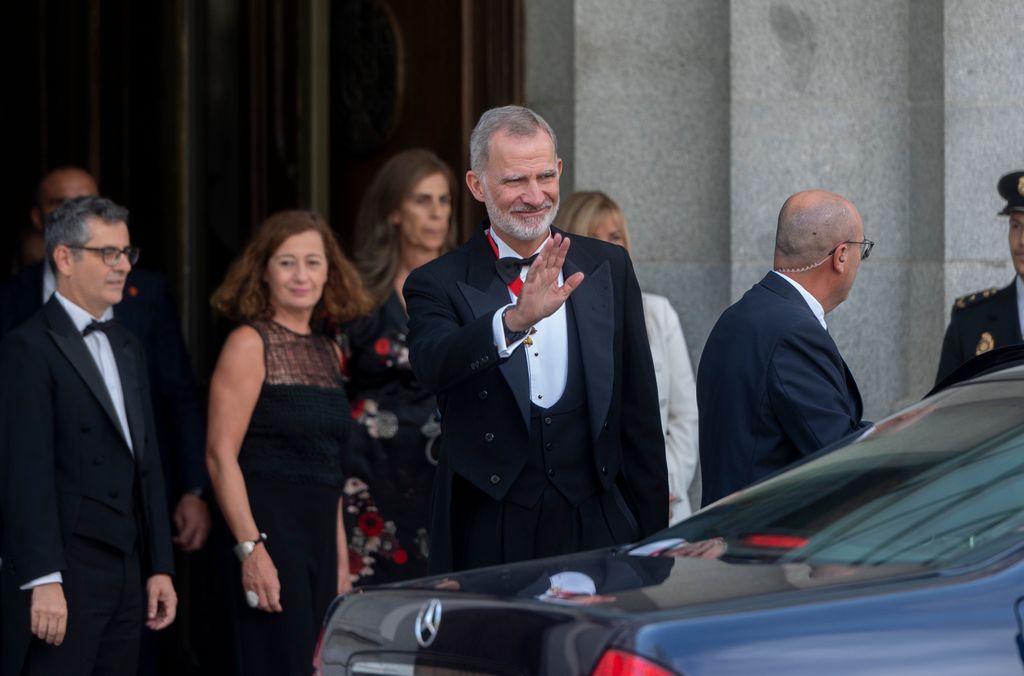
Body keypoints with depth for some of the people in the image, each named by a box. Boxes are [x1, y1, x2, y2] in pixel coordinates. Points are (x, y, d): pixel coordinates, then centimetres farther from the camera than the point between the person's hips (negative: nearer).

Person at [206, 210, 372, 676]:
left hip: (319, 534, 7)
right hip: (268, 529, -7)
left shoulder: (327, 352, 15)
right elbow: (221, 453, -12)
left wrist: (341, 555, 15)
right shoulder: (250, 344, -5)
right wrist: (250, 548, -19)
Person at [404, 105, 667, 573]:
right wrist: (516, 319, -39)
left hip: (596, 525, 2)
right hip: (490, 534, -2)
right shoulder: (438, 285, 1)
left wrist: (652, 537, 11)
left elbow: (639, 413, 12)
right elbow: (432, 365, -22)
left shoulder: (608, 268, 10)